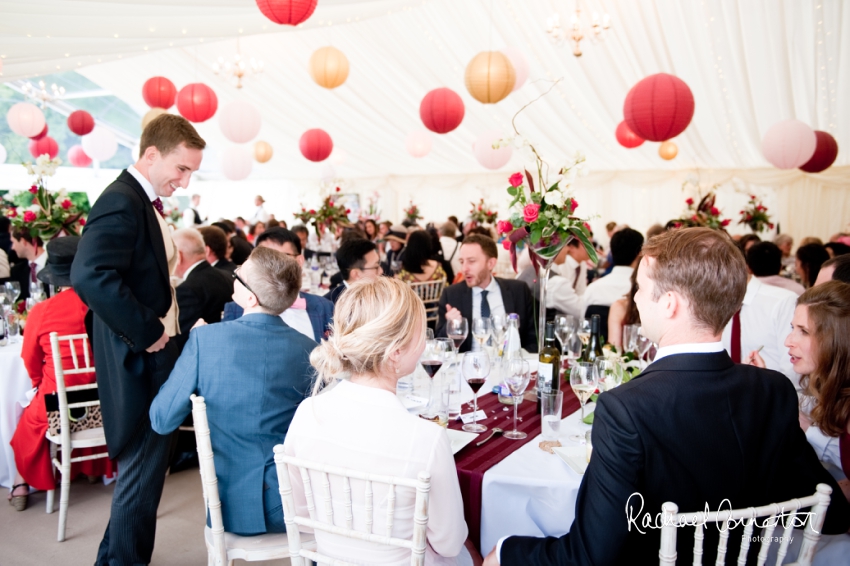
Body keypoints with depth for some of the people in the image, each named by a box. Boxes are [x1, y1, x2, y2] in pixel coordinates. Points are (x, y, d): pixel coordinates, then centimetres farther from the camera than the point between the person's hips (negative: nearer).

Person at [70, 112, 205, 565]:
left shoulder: (144, 201, 13)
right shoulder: (121, 202, -18)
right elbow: (90, 275, -33)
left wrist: (165, 327, 7)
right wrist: (148, 332, -25)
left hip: (153, 356, 10)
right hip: (138, 361, -10)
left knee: (141, 470, 22)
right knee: (141, 473, 2)